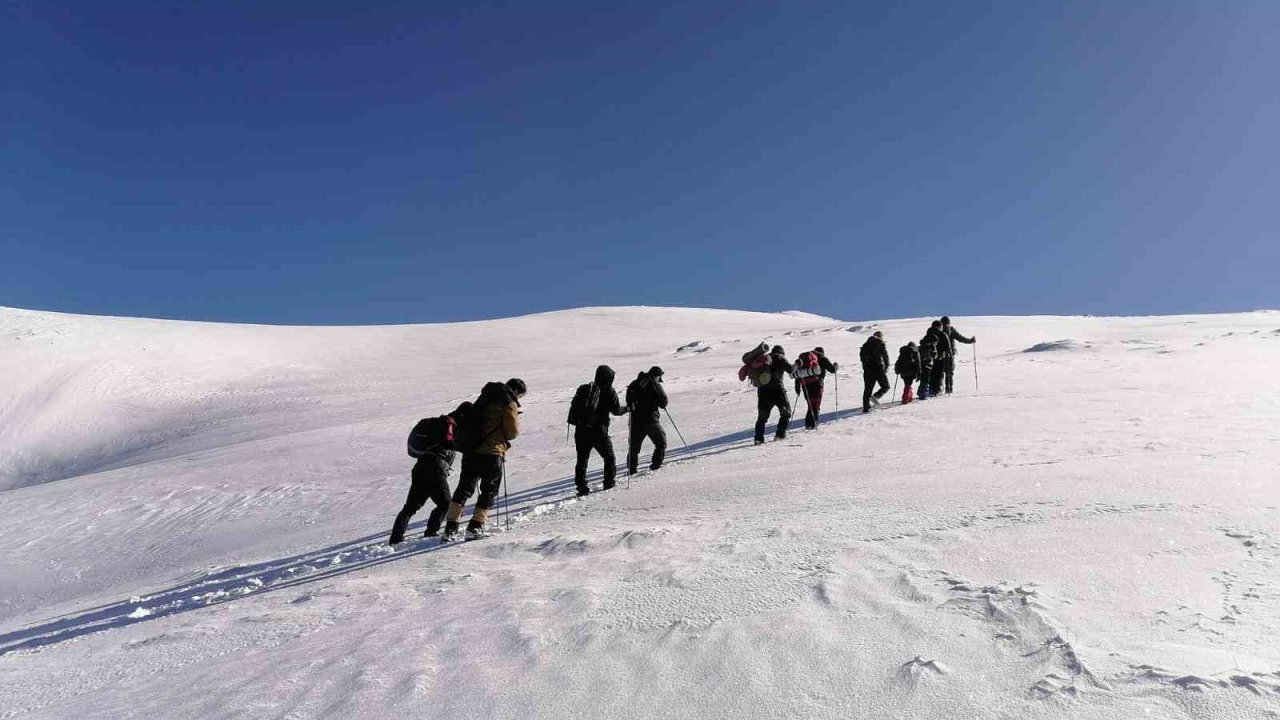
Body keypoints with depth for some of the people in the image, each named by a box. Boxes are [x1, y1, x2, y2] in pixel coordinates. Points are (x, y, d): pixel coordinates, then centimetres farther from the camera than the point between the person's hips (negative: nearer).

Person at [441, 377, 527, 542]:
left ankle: (450, 528, 6)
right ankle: (475, 527, 7)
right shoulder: (509, 405, -7)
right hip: (491, 454, -6)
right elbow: (513, 433, -5)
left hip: (470, 452, 6)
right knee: (489, 491, 11)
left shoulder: (485, 397, 16)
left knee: (464, 489, 11)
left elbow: (471, 419, 22)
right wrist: (516, 418, 14)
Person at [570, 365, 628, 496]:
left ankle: (582, 487, 5)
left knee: (582, 459, 9)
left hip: (581, 430, 3)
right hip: (599, 431, -3)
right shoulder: (609, 392, -2)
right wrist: (627, 408, 16)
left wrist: (573, 420, 17)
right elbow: (616, 410, 0)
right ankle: (610, 482, 22)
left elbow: (574, 406, 7)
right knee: (609, 457, 18)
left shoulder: (584, 389, 9)